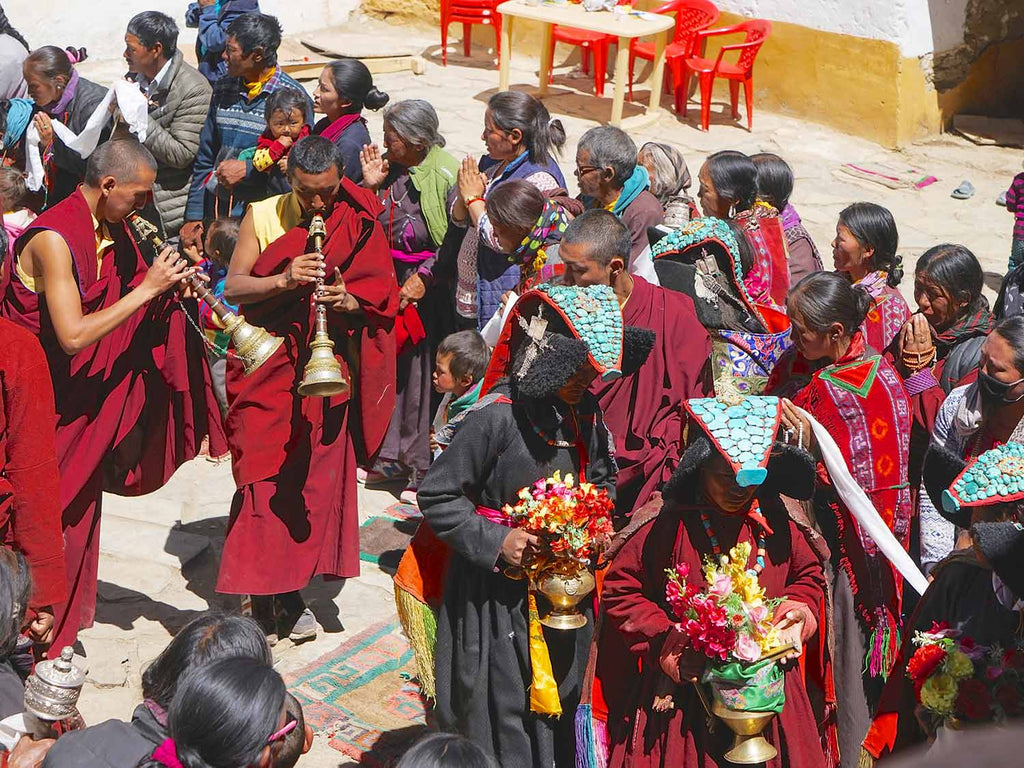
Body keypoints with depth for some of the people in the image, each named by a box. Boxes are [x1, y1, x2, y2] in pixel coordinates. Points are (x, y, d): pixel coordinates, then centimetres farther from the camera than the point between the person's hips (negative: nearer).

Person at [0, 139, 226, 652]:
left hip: (85, 398, 9)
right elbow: (73, 336, -31)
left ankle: (62, 630, 29)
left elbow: (122, 309, 12)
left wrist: (170, 285, -8)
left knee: (79, 511, 16)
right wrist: (147, 289, -25)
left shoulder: (114, 232, 3)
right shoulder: (54, 239, -23)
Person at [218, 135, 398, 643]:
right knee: (263, 477, -4)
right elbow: (232, 288, -4)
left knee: (318, 478, 3)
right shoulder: (262, 216, 1)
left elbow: (382, 296, 2)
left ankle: (293, 592, 17)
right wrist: (283, 280, -21)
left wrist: (348, 300, -19)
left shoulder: (359, 223, 2)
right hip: (268, 367, -1)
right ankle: (261, 595, 6)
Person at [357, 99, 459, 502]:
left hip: (427, 288, -6)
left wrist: (423, 278, -15)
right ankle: (391, 454, 24)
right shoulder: (387, 165, 5)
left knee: (421, 375, -2)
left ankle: (421, 466, 10)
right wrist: (370, 186, -4)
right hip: (386, 281, 6)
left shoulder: (446, 176, -13)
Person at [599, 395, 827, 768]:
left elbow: (809, 575, 16)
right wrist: (664, 641, -14)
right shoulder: (667, 525, -12)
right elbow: (619, 590, -7)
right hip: (684, 691, -3)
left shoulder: (775, 521, 0)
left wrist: (798, 612, -4)